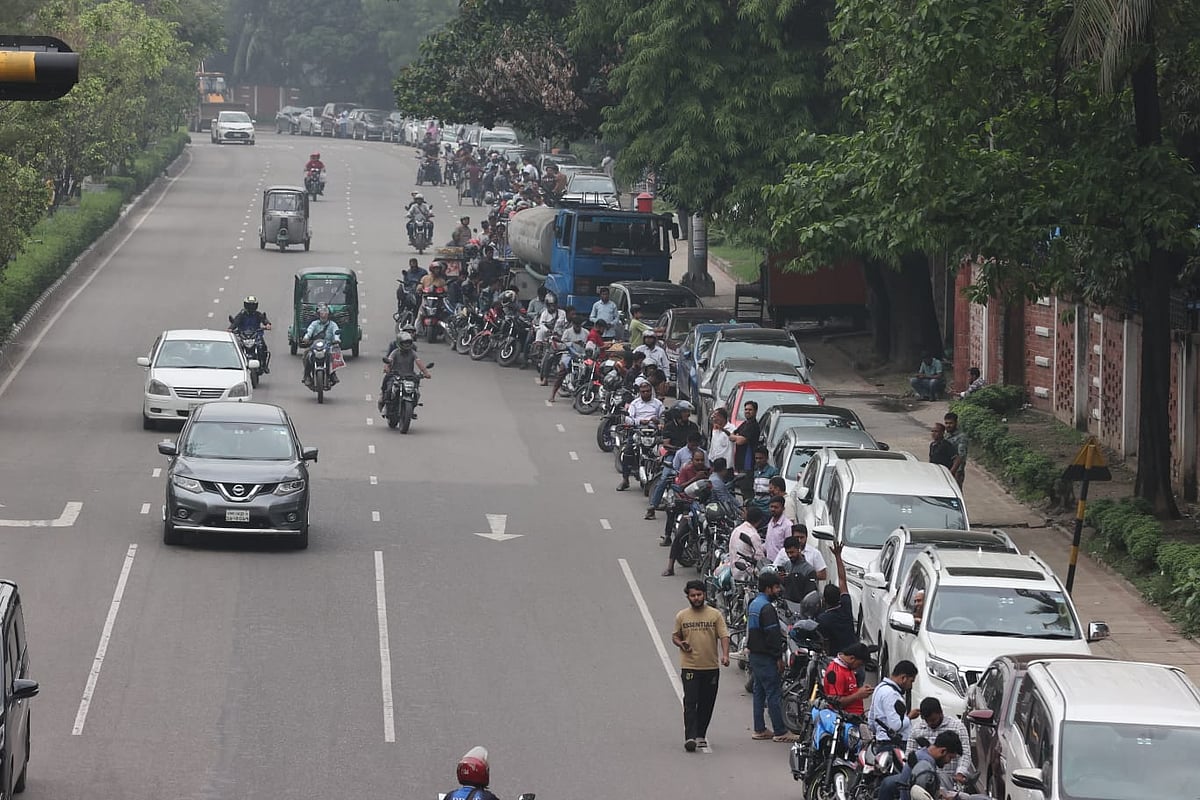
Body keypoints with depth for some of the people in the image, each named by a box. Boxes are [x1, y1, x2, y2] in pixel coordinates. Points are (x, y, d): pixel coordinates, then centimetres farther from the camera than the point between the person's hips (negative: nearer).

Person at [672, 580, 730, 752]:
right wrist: (681, 644, -8)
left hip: (711, 667, 1)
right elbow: (675, 636, 15)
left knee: (706, 704, 9)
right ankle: (690, 737, -15)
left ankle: (701, 735, 22)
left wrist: (725, 654, -18)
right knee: (690, 702, -10)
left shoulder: (715, 615, 2)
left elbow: (724, 636, -2)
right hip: (689, 666, -1)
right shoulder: (682, 616, 5)